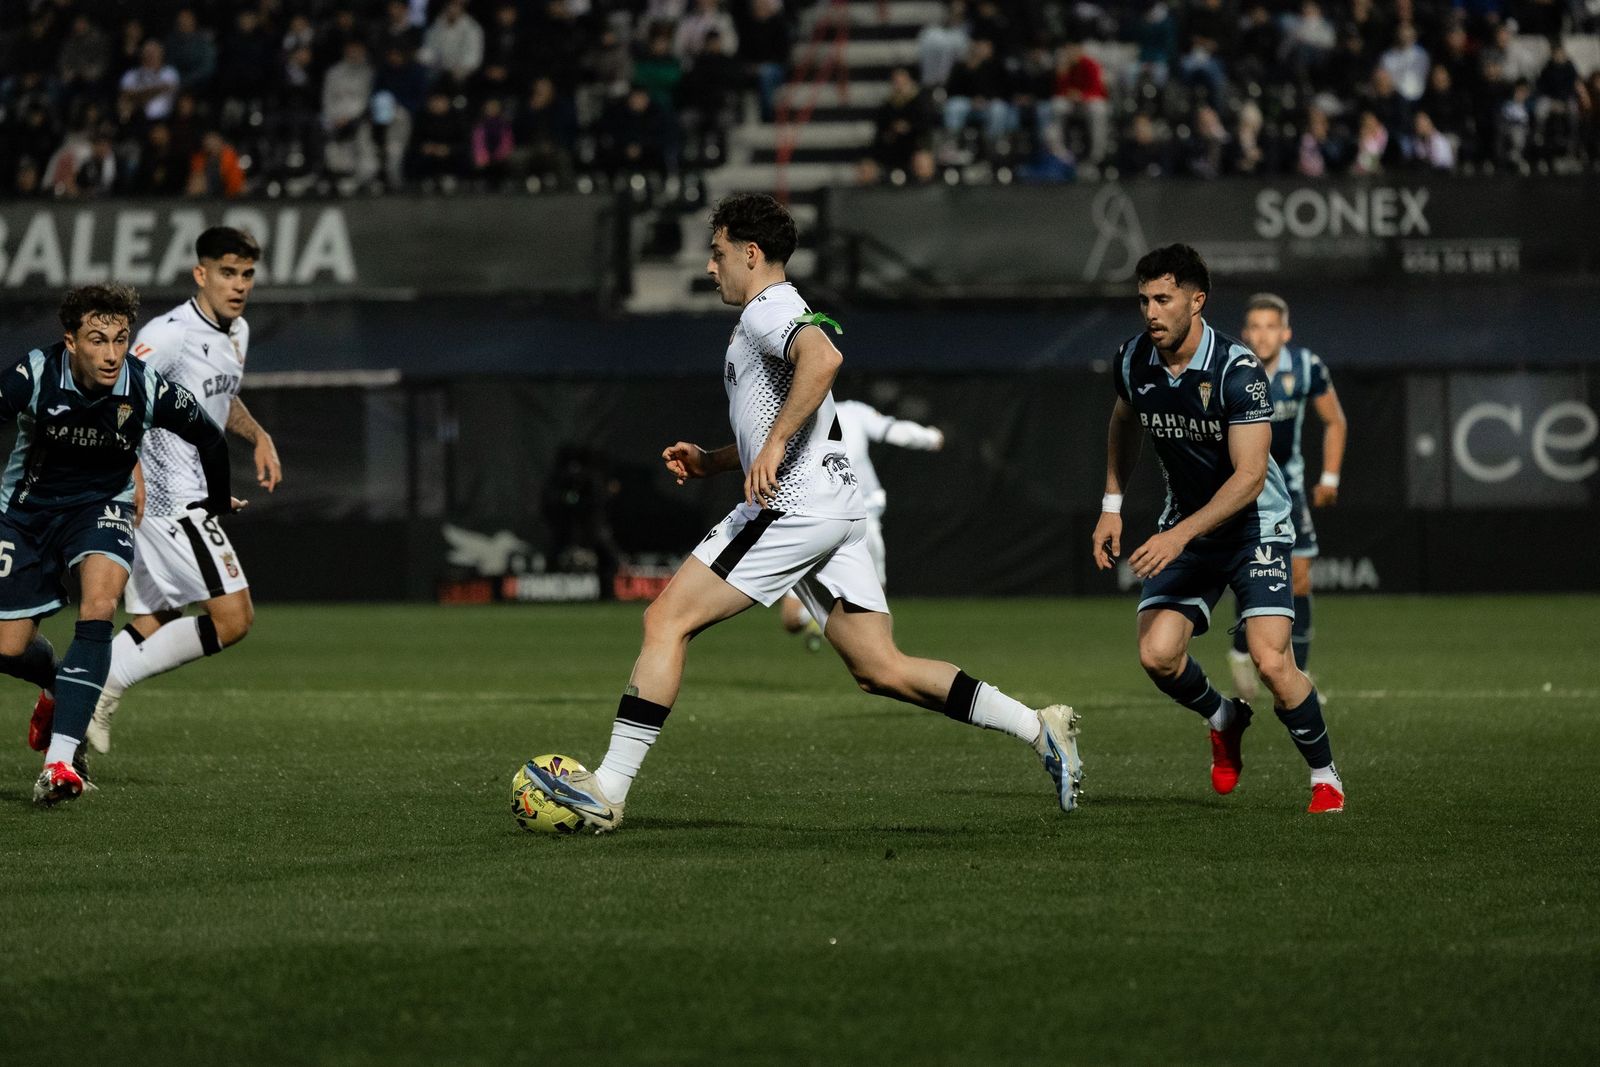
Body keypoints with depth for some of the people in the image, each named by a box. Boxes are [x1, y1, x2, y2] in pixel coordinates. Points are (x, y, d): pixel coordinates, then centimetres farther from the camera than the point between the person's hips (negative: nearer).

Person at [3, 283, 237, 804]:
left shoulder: (149, 389, -20)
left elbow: (209, 437, -1)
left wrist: (217, 501, 17)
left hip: (101, 506, -1)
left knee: (99, 604, -30)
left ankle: (60, 760, -33)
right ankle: (57, 690, 41)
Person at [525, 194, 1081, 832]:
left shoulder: (768, 309, -5)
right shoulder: (772, 317, 28)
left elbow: (823, 357, -28)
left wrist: (773, 445, -29)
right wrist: (710, 462, 23)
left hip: (794, 504, -10)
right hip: (835, 507, 10)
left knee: (667, 619, -8)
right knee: (880, 671, 7)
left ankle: (608, 790, -11)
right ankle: (1039, 728, 2)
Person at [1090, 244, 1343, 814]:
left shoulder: (1237, 370, -24)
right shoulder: (1134, 360, -6)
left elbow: (1249, 477, -27)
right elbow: (1124, 424, 18)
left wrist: (1180, 536, -34)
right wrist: (1112, 506, 12)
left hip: (1255, 525, -5)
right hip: (1184, 525, 5)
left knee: (1271, 662, -18)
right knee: (1157, 654, -13)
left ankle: (1325, 777, 5)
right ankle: (1223, 719, 21)